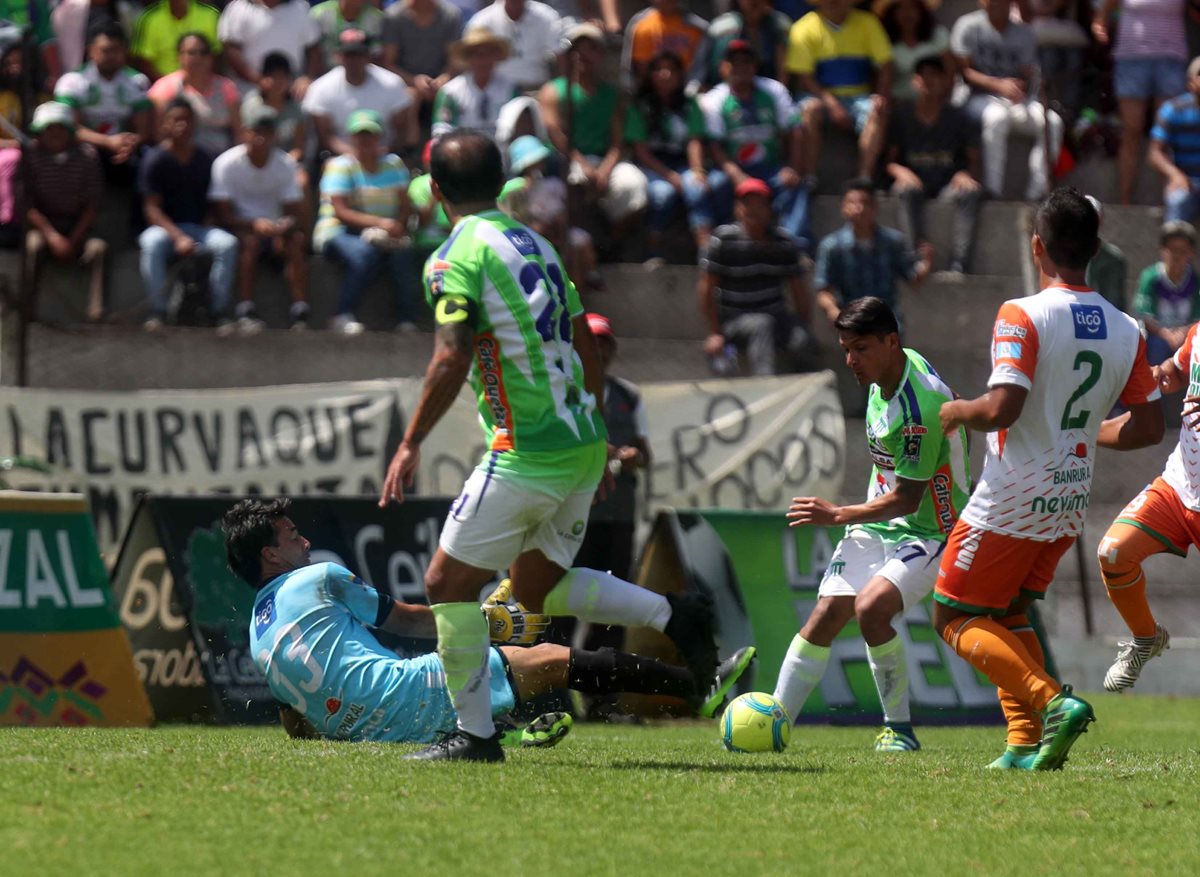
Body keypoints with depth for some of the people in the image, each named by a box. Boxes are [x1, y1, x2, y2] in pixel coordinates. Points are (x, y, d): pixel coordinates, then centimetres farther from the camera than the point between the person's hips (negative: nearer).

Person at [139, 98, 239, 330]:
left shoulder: (206, 159, 4)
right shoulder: (155, 160, -6)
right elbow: (151, 208, -9)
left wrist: (204, 232, -10)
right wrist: (179, 237, -21)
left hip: (199, 227, 3)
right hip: (164, 226, -3)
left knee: (228, 243, -27)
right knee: (152, 243, -37)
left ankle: (220, 311, -20)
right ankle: (157, 311, -30)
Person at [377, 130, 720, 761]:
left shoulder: (455, 258, -8)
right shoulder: (535, 245, 16)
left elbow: (452, 360, -19)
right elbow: (584, 346, 19)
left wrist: (410, 444, -15)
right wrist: (596, 437, 26)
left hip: (526, 454, -8)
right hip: (581, 444, 8)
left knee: (449, 582, 1)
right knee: (537, 589, 20)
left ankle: (474, 733, 1)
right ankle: (674, 615, 8)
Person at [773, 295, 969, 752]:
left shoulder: (922, 405, -28)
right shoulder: (884, 374, -1)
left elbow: (906, 499, -24)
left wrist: (838, 515, -21)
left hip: (930, 529, -8)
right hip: (879, 520, 8)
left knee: (871, 607, -27)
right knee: (826, 614, -4)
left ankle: (899, 729, -12)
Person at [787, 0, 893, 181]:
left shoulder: (867, 23, 4)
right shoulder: (804, 28, -3)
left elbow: (885, 65, 4)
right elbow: (802, 77, -8)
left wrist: (881, 97, -16)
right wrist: (831, 103, -23)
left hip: (859, 97, 2)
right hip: (821, 96, -1)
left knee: (876, 111, -31)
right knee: (809, 109, -35)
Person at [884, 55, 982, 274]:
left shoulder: (957, 119, 7)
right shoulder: (901, 116, 5)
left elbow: (974, 160, 7)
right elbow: (889, 159, 4)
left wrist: (966, 174, -16)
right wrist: (900, 171, -19)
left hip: (948, 185, 1)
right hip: (913, 181, -1)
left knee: (970, 191, -32)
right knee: (908, 189, -36)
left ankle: (959, 264, -39)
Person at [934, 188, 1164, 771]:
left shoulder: (1023, 317, -17)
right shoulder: (1125, 330, 2)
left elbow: (1001, 410, -26)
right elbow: (1148, 428, 4)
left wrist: (957, 412, -5)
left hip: (1010, 502, -7)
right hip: (1069, 504, 7)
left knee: (953, 618, 5)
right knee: (1008, 615, 22)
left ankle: (1052, 701, -14)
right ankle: (1027, 744, 9)